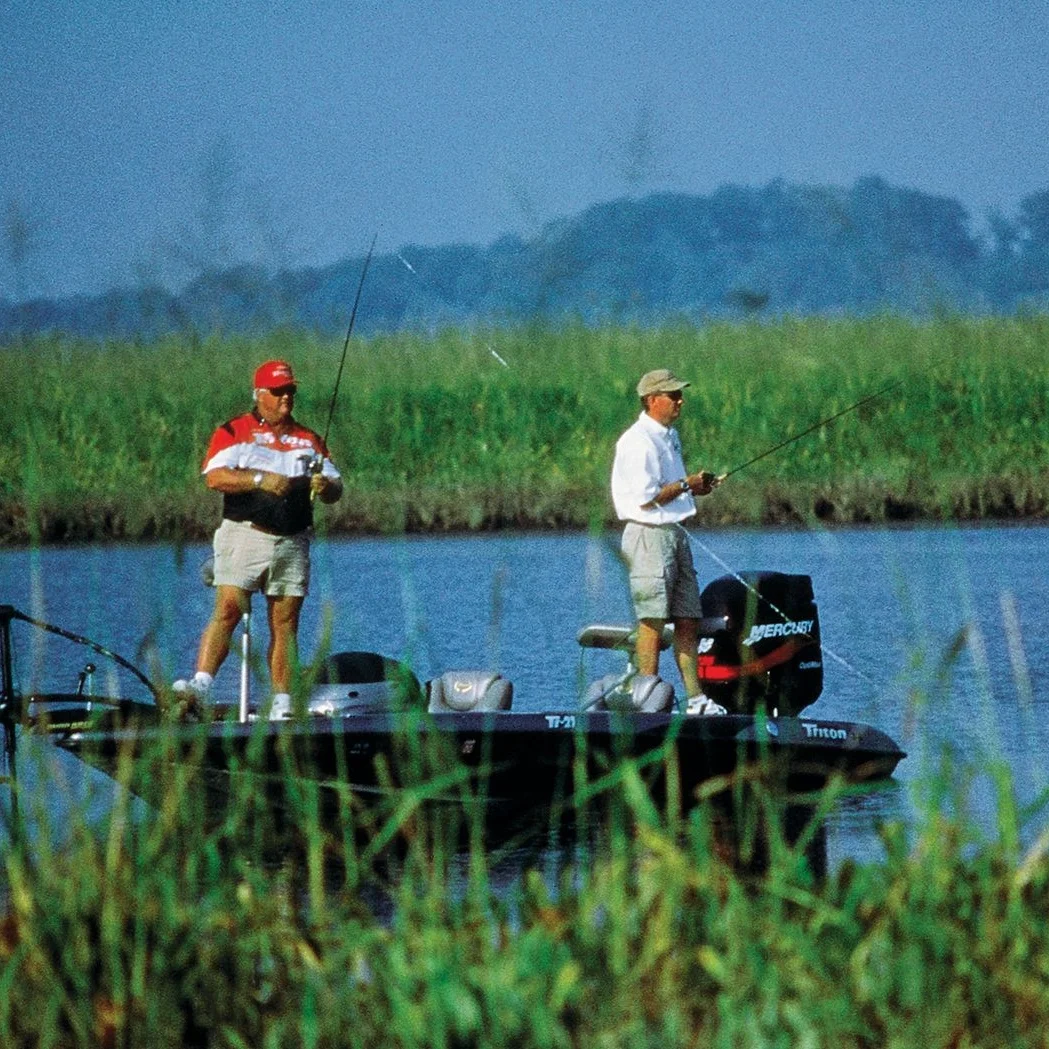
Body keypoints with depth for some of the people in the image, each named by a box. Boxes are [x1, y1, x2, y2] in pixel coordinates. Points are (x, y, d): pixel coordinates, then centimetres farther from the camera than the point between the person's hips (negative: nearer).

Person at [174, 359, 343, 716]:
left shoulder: (309, 440, 19)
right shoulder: (234, 432, 5)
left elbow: (336, 488, 16)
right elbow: (215, 477, -10)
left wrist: (325, 486, -8)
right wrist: (260, 479, -20)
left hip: (293, 543, 4)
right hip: (245, 535, -4)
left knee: (285, 623, 2)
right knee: (227, 610, -16)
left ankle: (282, 704, 1)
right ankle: (200, 684, -24)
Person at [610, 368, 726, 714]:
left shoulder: (669, 436, 16)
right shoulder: (638, 442, -15)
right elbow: (646, 498, -20)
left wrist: (696, 485, 11)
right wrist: (687, 484, -12)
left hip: (675, 534, 10)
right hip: (650, 534, -10)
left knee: (687, 620, 8)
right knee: (653, 619, -8)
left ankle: (695, 698, 10)